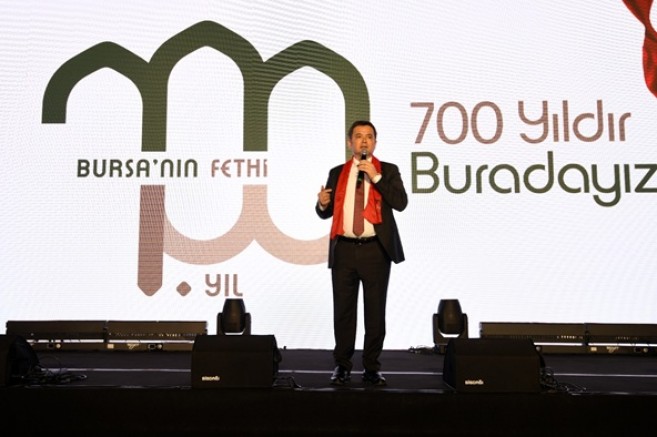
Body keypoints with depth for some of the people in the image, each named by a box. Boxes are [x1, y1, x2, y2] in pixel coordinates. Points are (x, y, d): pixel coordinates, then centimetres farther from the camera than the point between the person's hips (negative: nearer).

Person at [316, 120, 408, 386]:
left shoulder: (388, 171, 6)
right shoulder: (337, 173, 12)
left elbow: (401, 203, -9)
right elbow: (326, 212, 15)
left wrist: (375, 177, -13)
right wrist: (322, 204, -8)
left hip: (376, 250, -1)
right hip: (344, 250, 2)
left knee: (375, 310, 4)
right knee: (343, 310, 5)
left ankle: (371, 367, 16)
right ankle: (342, 365, 16)